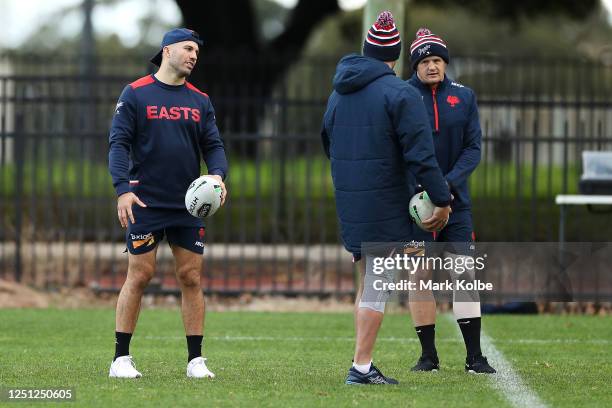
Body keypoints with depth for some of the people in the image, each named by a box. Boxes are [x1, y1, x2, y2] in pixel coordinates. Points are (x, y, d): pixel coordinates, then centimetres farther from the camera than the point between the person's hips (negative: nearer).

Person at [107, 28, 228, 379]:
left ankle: (196, 359, 7)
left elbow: (214, 145, 10)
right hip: (146, 204, -4)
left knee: (192, 278, 2)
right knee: (139, 276, -4)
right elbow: (119, 143, -4)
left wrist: (218, 175, -11)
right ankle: (121, 358, 3)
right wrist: (123, 188, -17)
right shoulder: (136, 94, 0)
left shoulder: (200, 101, 12)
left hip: (189, 205, 4)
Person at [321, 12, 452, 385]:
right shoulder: (400, 94, -12)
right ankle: (362, 367, -4)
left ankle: (363, 364, 15)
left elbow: (329, 144, 22)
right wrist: (442, 200, -10)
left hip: (349, 202, 7)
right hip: (386, 206, -7)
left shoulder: (340, 92, 12)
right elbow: (421, 154, -16)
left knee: (367, 282, 16)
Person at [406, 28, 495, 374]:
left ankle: (475, 357, -3)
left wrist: (449, 184, -14)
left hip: (455, 200, 1)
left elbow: (473, 148, 2)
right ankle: (428, 355, 10)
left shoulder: (463, 97, 6)